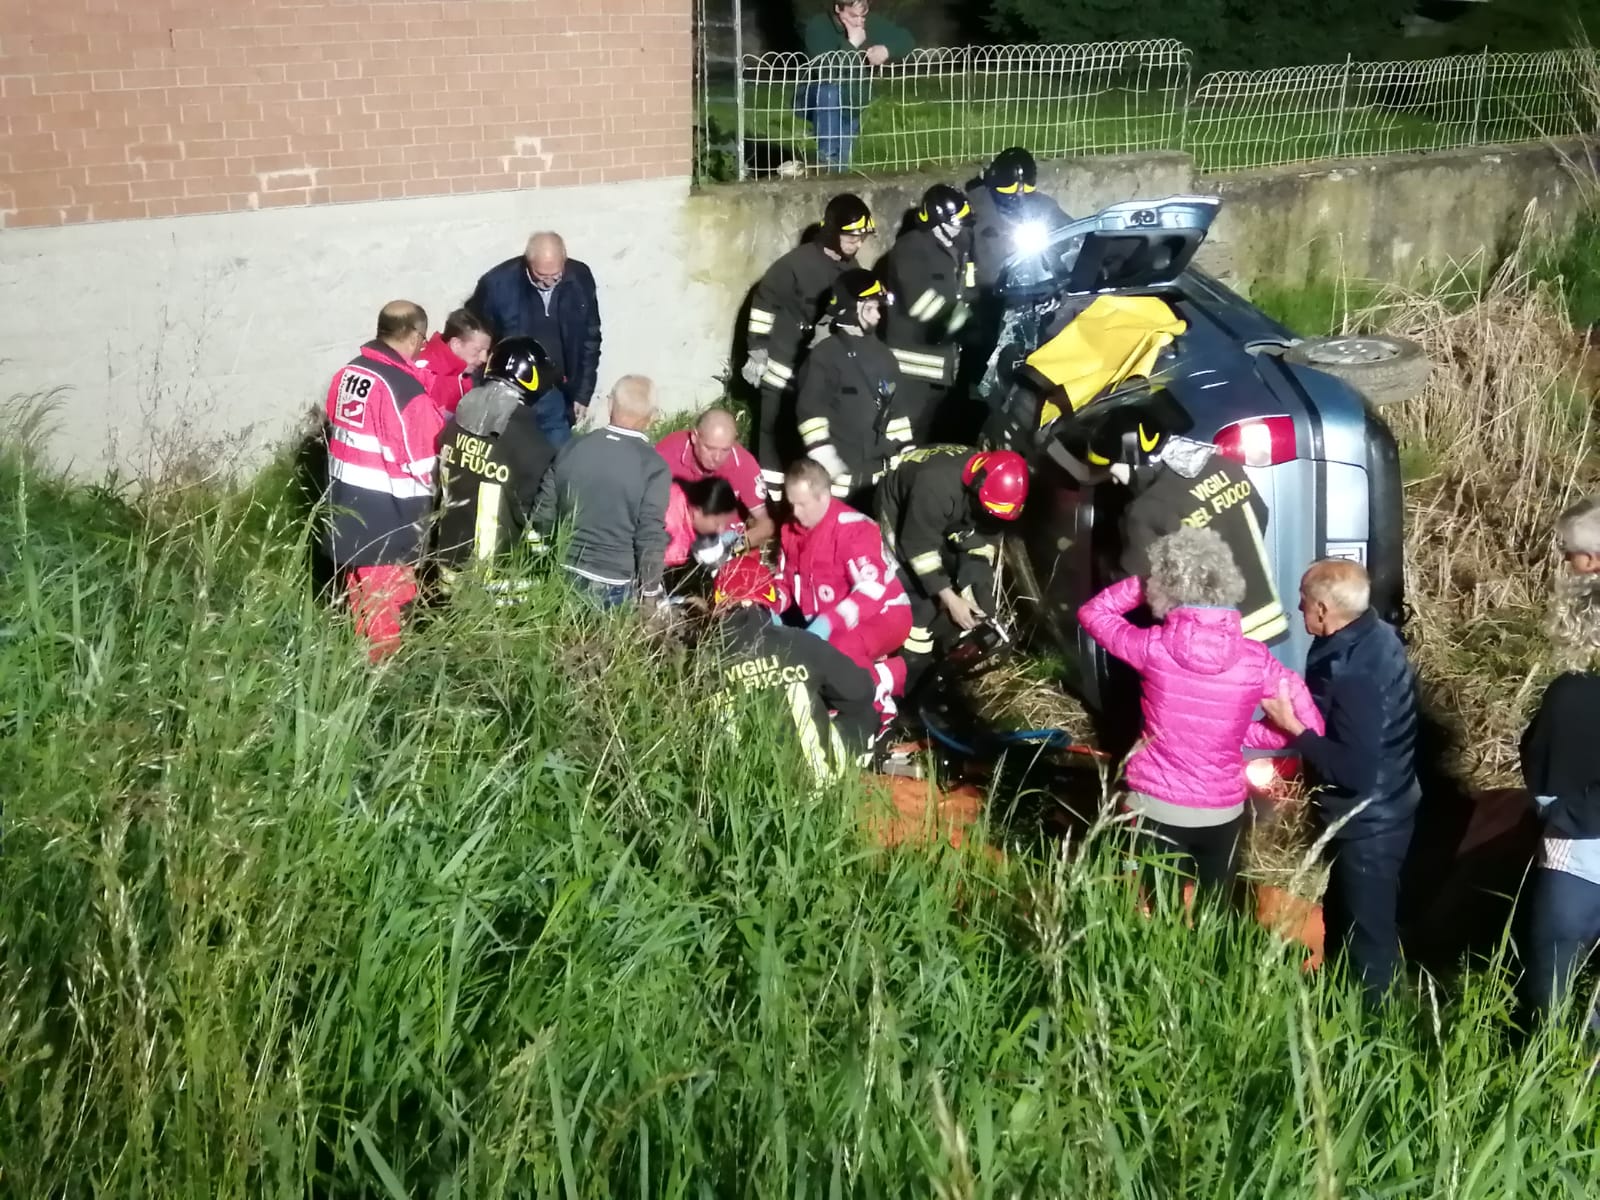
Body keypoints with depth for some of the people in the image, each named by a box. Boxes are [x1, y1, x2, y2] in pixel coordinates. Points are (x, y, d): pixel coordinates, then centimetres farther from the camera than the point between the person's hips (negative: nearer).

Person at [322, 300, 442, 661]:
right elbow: (425, 462, -16)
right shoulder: (405, 390, -22)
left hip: (346, 511, 8)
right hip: (388, 524, -8)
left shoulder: (347, 374, 2)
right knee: (386, 605, 5)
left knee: (360, 599, 22)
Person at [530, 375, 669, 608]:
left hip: (564, 576, 4)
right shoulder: (653, 467, -15)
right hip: (614, 586, -4)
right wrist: (650, 593, -2)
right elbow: (650, 539, -15)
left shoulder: (571, 448, -1)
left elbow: (543, 515, 6)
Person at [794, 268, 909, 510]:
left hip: (878, 472, 7)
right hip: (840, 473, -7)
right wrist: (825, 457, -21)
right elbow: (811, 411, -15)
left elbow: (895, 409, 19)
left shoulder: (883, 356, 15)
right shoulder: (827, 355, -10)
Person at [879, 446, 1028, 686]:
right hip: (900, 516, -6)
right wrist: (950, 599, -34)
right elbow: (920, 547, -36)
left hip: (948, 523, 6)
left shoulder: (996, 487, -22)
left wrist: (971, 593, -26)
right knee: (921, 597, -20)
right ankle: (908, 680, -12)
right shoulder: (936, 485, -43)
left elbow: (983, 543, -14)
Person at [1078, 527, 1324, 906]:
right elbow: (1310, 727, -4)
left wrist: (1143, 582, 5)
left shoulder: (1154, 647, -15)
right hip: (1222, 813, 2)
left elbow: (1092, 613, 3)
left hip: (1158, 808, -2)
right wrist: (1240, 734, 3)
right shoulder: (1256, 660, -10)